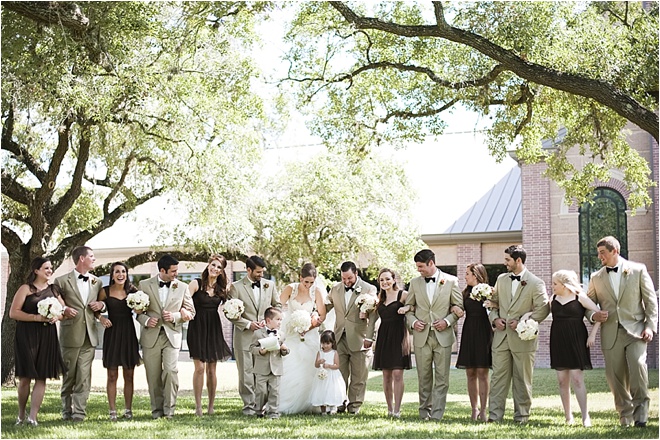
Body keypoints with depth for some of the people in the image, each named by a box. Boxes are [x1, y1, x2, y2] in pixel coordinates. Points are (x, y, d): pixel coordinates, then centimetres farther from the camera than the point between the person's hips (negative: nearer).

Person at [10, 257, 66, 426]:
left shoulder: (53, 289, 14)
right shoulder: (26, 289, -1)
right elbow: (13, 312, -9)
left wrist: (57, 316, -5)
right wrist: (37, 318, -16)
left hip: (47, 337, 4)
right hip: (26, 336, -4)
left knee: (42, 377, -3)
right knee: (25, 377, -1)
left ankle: (33, 416, -2)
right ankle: (21, 415, 15)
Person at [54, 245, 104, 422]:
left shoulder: (97, 282, 15)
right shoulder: (62, 281, 0)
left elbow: (102, 306, 24)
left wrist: (101, 305, 2)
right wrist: (63, 309, -15)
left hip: (90, 335, 3)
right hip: (70, 335, -3)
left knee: (84, 376, -3)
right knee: (68, 376, 6)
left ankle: (79, 412, -2)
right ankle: (67, 411, 17)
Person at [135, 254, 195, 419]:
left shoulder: (182, 287, 6)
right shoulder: (145, 285, 3)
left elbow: (190, 312, 9)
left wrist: (175, 316, -9)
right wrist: (145, 320, -12)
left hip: (172, 335, 0)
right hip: (151, 336, 0)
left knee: (171, 371, -15)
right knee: (153, 375, 4)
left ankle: (169, 408, -2)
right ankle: (157, 409, 16)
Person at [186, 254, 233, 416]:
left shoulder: (222, 288, 9)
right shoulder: (196, 284, -3)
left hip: (214, 329, 3)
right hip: (197, 328, -3)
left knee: (211, 370, 5)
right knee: (199, 368, -9)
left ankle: (211, 406, 13)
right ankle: (198, 406, -2)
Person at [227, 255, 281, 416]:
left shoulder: (269, 285, 10)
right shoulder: (236, 287, -1)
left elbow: (277, 305, 17)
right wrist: (248, 324, -11)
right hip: (245, 336, -3)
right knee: (246, 372, -2)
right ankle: (249, 405, 4)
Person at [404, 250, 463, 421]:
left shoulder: (451, 281, 2)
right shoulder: (415, 283, 9)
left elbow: (459, 306, 5)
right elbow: (408, 307, 15)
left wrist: (448, 321, -9)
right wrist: (413, 321, -3)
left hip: (443, 336, -2)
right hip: (421, 336, 2)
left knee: (442, 378, -3)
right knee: (424, 377, 6)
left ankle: (437, 414, 0)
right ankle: (424, 412, 14)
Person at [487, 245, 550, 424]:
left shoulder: (536, 283, -5)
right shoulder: (501, 279, 12)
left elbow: (543, 309, -10)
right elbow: (493, 302, 20)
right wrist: (494, 318, 0)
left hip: (523, 338, -4)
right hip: (501, 336, 5)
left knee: (522, 379, 5)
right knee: (498, 377, 1)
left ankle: (521, 415, 14)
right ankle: (494, 415, 2)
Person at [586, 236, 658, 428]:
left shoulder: (638, 270, 4)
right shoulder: (596, 277, 11)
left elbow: (650, 300, 3)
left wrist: (650, 326, -7)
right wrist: (593, 315, -5)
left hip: (635, 330, -3)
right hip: (611, 333, 3)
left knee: (637, 364, -24)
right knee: (614, 375, 1)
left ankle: (640, 411, -10)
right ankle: (625, 415, 17)